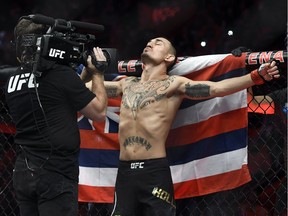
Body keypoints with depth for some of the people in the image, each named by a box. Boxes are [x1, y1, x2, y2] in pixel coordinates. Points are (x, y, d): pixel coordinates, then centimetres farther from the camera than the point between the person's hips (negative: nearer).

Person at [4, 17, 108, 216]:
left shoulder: (13, 80, 10)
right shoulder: (61, 73, -11)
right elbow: (99, 112, -2)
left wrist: (84, 72, 23)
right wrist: (97, 74, 10)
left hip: (23, 173, 7)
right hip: (56, 175, -7)